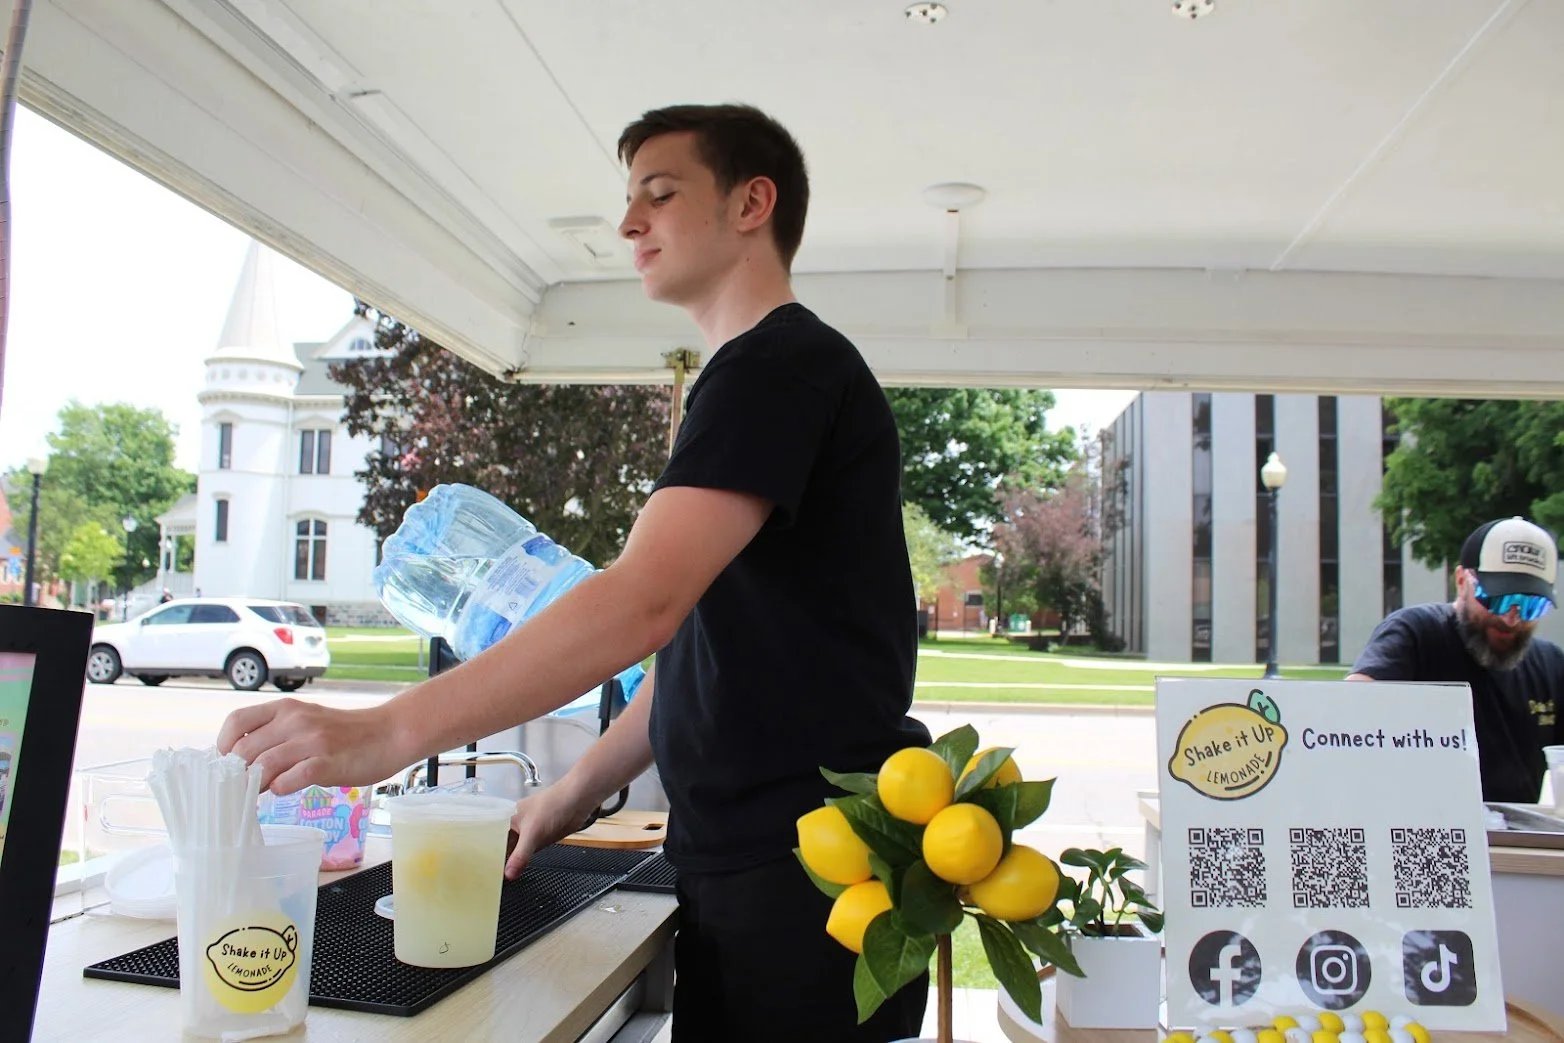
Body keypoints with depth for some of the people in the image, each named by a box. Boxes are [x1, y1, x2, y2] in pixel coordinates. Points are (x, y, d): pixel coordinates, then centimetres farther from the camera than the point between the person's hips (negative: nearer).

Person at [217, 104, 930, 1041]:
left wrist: (387, 733, -28)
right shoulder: (756, 377, 18)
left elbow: (644, 602, -26)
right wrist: (575, 792, 14)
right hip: (734, 860, 9)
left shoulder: (785, 364, -13)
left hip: (814, 867, -9)